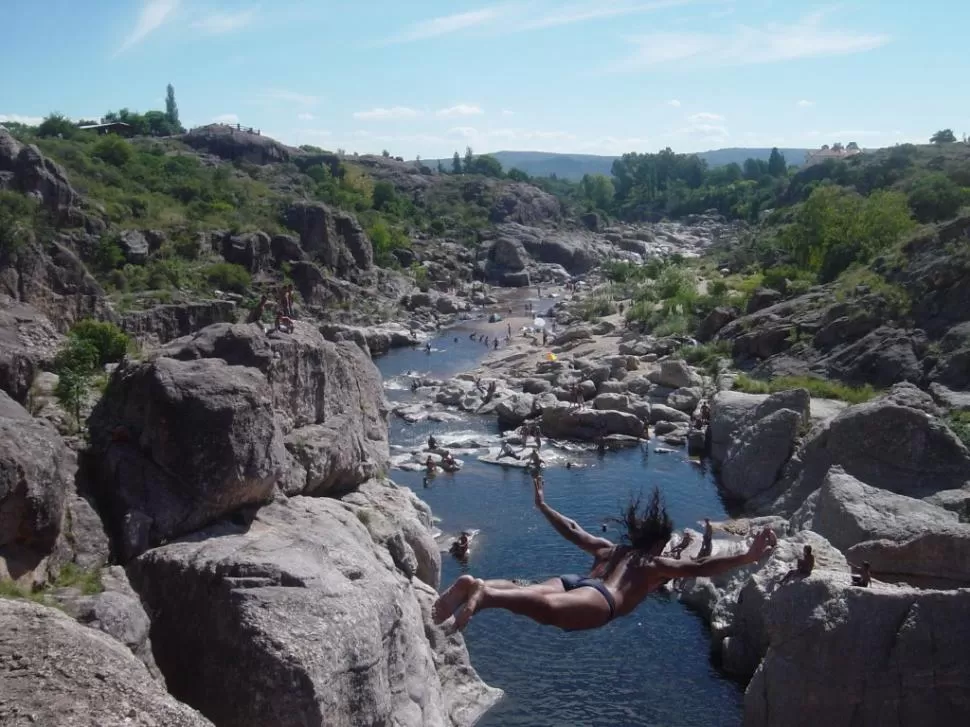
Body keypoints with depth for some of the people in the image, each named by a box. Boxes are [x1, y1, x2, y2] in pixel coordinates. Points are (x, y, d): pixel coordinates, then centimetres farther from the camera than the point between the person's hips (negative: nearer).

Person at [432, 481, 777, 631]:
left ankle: (475, 585, -50)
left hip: (572, 581, 7)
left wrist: (542, 505, 58)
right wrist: (748, 557, 13)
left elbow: (572, 530, 44)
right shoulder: (656, 564, 25)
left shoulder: (609, 549, 39)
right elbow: (702, 569, 14)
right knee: (550, 608, -37)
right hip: (600, 598, -7)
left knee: (524, 591, -22)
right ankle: (485, 595, -63)